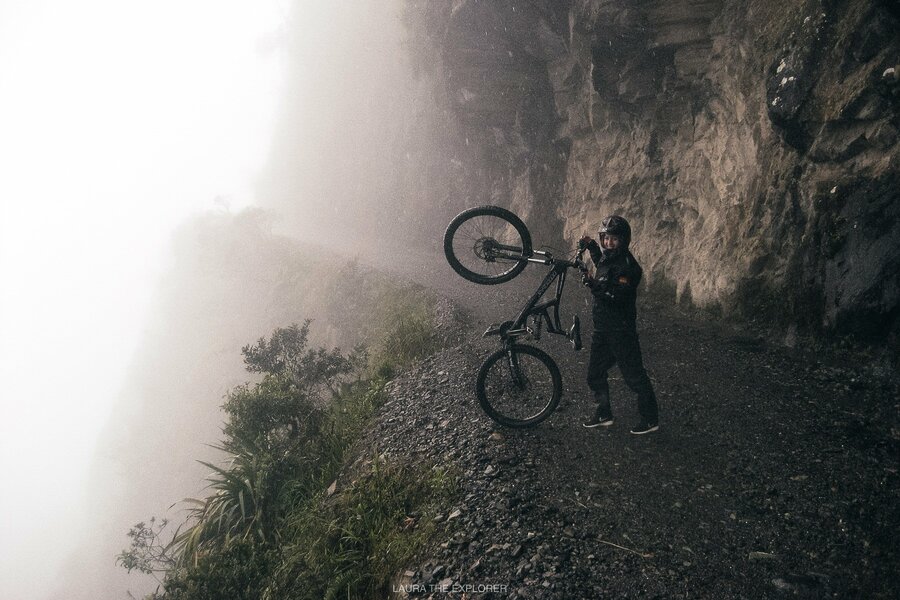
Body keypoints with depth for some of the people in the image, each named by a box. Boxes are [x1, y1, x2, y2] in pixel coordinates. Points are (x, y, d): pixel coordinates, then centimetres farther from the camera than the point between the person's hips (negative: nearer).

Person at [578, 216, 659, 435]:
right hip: (602, 328, 9)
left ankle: (650, 419, 11)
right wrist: (591, 246, 23)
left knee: (634, 375, -1)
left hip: (621, 331, -9)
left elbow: (618, 297, -29)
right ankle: (603, 414, 28)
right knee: (595, 374, 14)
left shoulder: (627, 266, -18)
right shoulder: (606, 258, 9)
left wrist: (595, 286, -40)